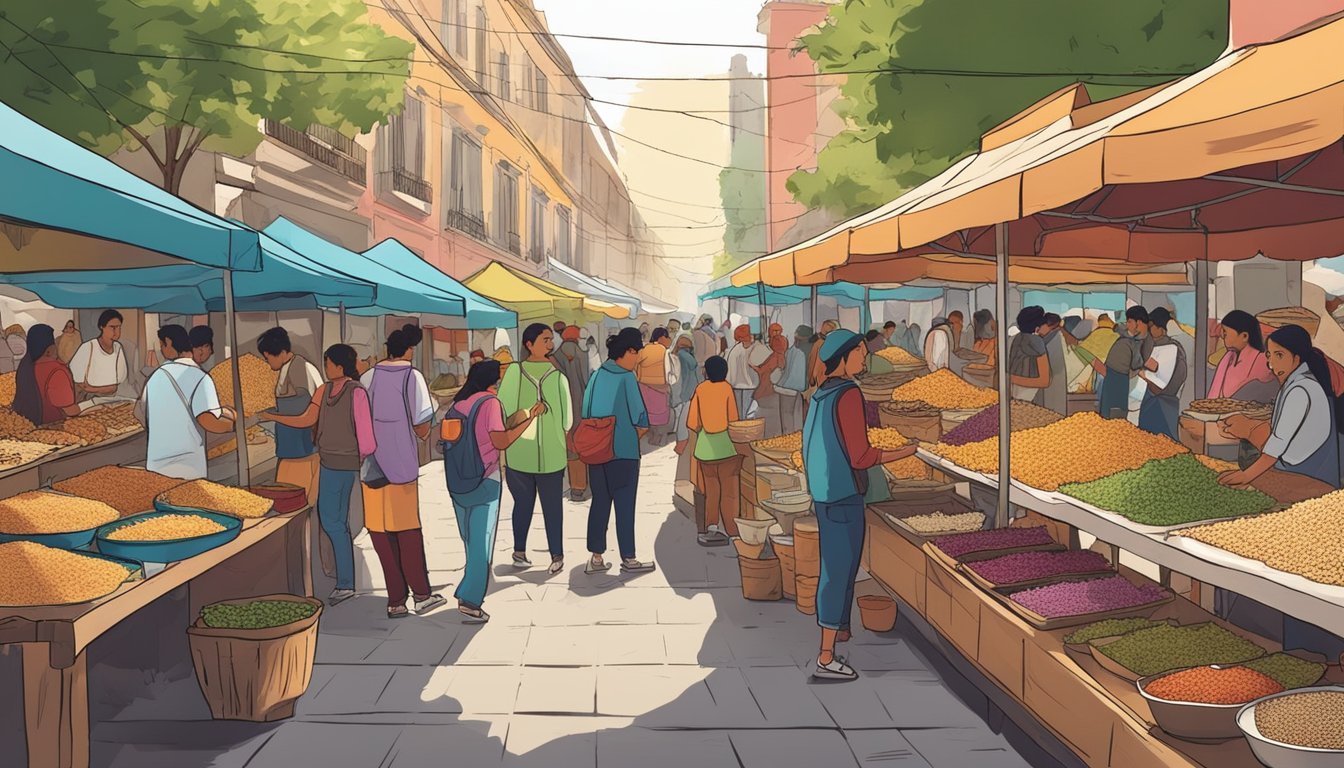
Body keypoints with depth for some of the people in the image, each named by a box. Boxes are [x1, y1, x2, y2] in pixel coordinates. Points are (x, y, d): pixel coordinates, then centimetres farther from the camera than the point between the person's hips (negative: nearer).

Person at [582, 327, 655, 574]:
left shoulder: (596, 376, 3)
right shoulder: (626, 378, -13)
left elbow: (586, 414, 5)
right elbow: (641, 420, -14)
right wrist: (634, 438, 4)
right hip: (624, 452, -5)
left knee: (599, 503, 13)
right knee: (625, 506, 4)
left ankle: (596, 558, 15)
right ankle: (628, 559, 11)